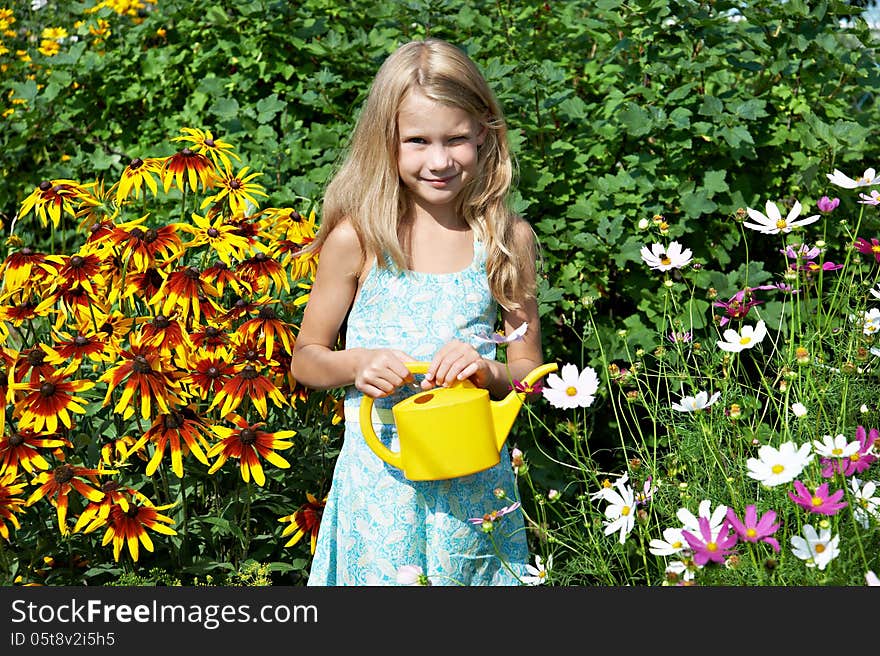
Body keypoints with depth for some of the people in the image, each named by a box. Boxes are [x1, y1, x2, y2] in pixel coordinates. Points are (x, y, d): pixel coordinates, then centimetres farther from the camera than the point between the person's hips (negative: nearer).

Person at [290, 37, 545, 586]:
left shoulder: (508, 238, -1)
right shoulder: (358, 239, -6)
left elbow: (530, 371, 6)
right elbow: (306, 360, 3)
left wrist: (488, 372, -15)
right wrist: (357, 364, -17)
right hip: (381, 477, -1)